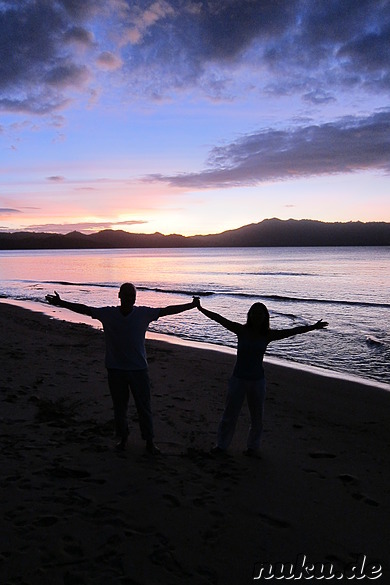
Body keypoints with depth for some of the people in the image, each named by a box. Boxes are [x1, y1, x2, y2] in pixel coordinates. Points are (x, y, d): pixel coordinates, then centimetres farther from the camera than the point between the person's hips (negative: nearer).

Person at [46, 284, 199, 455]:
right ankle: (123, 438, 31)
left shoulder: (144, 313, -3)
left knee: (144, 407, 6)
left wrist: (192, 305, -3)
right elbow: (83, 309, 3)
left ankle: (150, 442, 19)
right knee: (119, 407, 13)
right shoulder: (107, 314, -3)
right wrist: (61, 303, 3)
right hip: (115, 369, 1)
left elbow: (168, 310, -1)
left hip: (139, 369, 0)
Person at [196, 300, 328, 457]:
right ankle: (222, 444, 21)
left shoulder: (268, 335, -3)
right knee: (230, 414, 7)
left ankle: (253, 447, 26)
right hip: (238, 378, -1)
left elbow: (293, 331, -3)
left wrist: (313, 327, -6)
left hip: (257, 380, 1)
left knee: (257, 417, 8)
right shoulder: (241, 330, -5)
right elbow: (219, 319, -8)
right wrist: (201, 309, -11)